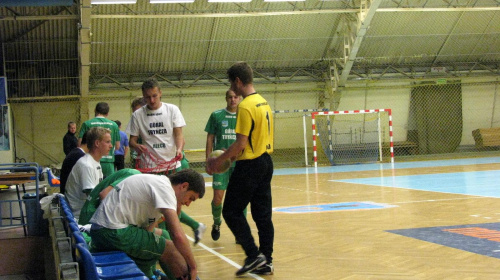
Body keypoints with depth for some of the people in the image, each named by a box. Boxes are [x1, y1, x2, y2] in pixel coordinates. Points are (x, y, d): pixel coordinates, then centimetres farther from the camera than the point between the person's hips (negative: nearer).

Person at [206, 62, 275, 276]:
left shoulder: (245, 107, -17)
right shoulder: (264, 103, 11)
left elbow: (241, 143, -20)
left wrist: (219, 160, -9)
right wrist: (230, 156, 18)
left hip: (249, 165, -9)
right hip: (265, 162, 9)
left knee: (231, 212, 2)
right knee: (263, 214, 10)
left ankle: (254, 255, -2)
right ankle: (266, 262, 14)